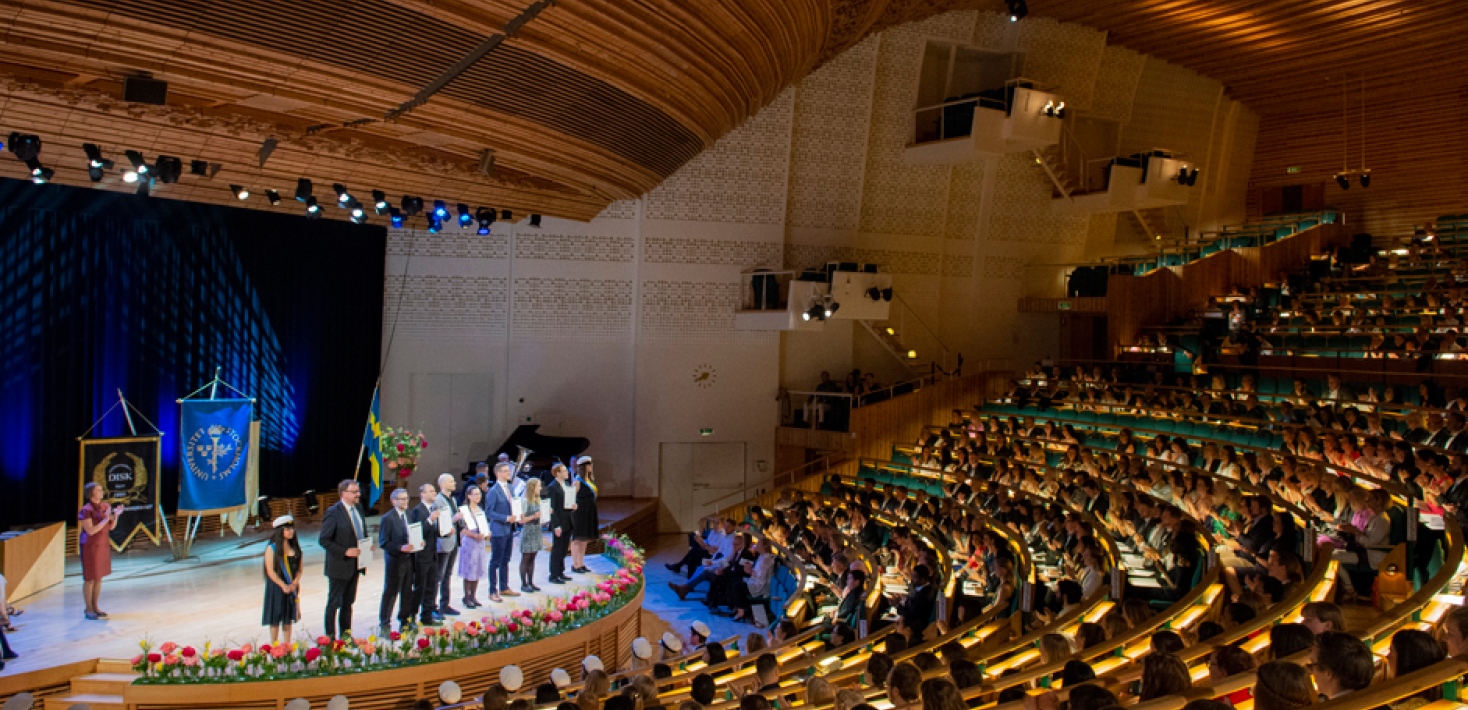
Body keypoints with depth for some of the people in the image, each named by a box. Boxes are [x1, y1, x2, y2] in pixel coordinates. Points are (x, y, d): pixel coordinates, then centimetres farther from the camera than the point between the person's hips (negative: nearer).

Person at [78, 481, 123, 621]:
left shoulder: (105, 507, 4)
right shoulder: (86, 510, -16)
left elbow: (111, 527, 8)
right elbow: (91, 530, -21)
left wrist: (116, 515, -8)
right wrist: (105, 519, -25)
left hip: (103, 545, 7)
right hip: (90, 546, -7)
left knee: (99, 577, 13)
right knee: (89, 579, 2)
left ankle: (95, 607, 23)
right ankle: (88, 610, 11)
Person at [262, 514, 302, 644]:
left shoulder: (295, 547, 5)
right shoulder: (272, 548, -9)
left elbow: (299, 568, 5)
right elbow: (270, 571, -13)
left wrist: (295, 583, -11)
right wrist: (283, 586, -18)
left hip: (292, 588, 4)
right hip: (276, 587, -4)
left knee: (288, 618, 11)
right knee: (275, 618, 3)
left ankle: (287, 645, 19)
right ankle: (274, 646, 14)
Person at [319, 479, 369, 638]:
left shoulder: (358, 509, 8)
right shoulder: (333, 512, -16)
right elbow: (324, 540, -18)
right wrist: (345, 552, -23)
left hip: (355, 564, 7)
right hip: (339, 565, -7)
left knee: (348, 602, 16)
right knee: (334, 603, 4)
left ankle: (346, 634, 26)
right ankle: (330, 636, 13)